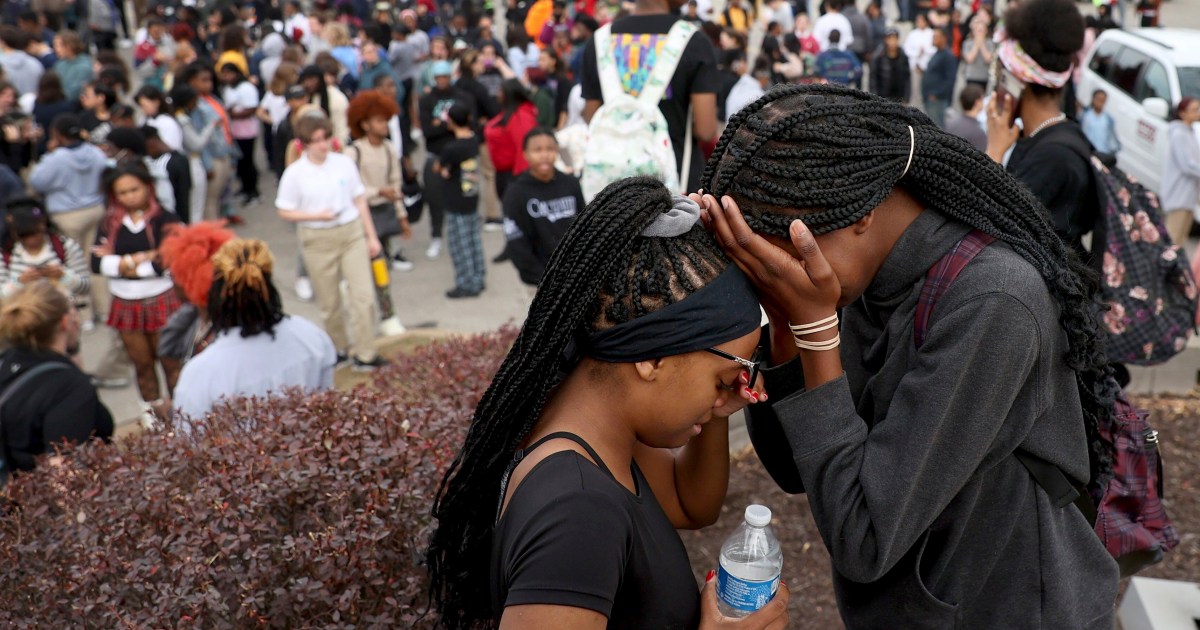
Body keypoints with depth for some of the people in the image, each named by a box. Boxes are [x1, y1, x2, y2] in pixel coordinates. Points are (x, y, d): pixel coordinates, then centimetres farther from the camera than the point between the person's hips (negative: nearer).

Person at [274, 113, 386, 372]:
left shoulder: (344, 163, -1)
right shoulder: (295, 173, -7)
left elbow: (359, 200, 7)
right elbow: (285, 211, -3)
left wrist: (371, 236, 7)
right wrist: (317, 215, -18)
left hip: (352, 233, 1)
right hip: (318, 241, -1)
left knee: (363, 295, -5)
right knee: (329, 302, 10)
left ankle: (364, 354, 3)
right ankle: (338, 348, 31)